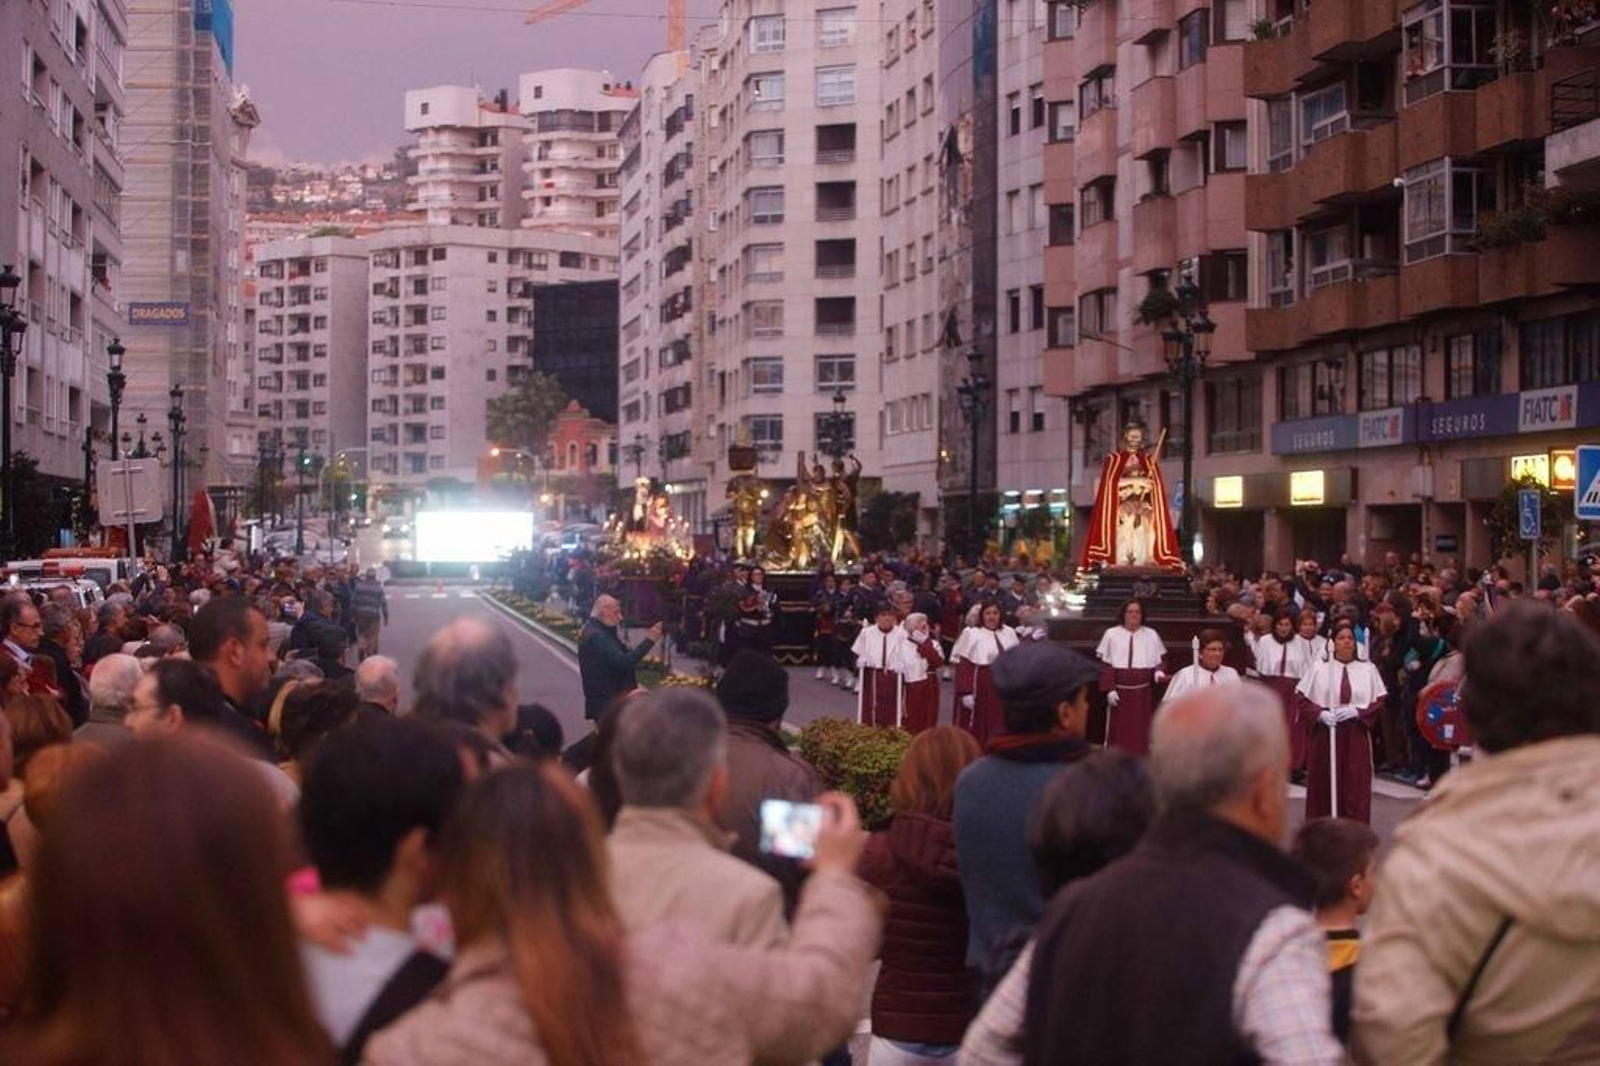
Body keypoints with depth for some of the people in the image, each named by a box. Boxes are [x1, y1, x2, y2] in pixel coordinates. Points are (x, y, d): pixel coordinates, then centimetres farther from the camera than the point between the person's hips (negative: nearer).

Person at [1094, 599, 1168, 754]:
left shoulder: (1152, 635, 6)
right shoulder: (1111, 634, 1)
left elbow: (1161, 660, 8)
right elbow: (1105, 665, -1)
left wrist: (1159, 671, -16)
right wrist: (1109, 689, -10)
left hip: (1143, 692, 1)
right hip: (1119, 691, -1)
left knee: (1142, 730, 5)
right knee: (1118, 731, 2)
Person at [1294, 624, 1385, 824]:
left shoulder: (1368, 669, 7)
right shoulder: (1319, 669, 4)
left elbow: (1380, 702, 4)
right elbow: (1301, 698, 2)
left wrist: (1357, 711, -12)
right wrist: (1320, 714, -14)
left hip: (1356, 738, 0)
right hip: (1324, 735, 0)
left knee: (1355, 787, -2)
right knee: (1325, 786, 2)